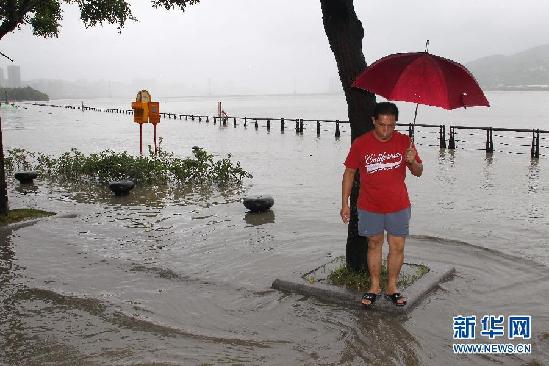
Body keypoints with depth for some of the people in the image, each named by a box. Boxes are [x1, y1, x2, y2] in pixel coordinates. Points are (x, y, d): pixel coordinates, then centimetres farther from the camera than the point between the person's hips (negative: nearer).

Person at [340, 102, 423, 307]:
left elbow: (418, 172, 1)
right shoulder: (360, 144, -9)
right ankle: (374, 287, 25)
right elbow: (349, 172, -1)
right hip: (369, 207, -1)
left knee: (397, 247, 5)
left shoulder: (404, 142, -6)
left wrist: (412, 161, -23)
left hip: (398, 206, 1)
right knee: (374, 244, 12)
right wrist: (345, 204, -2)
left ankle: (392, 287, 22)